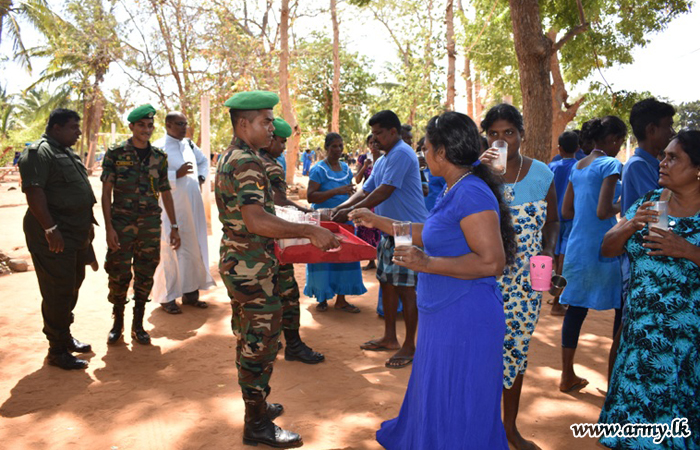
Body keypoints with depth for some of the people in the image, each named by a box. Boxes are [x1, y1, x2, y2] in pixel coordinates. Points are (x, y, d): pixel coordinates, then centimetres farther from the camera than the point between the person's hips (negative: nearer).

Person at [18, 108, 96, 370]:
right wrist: (49, 228, -30)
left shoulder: (67, 153, 17)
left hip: (77, 235, 10)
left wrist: (86, 228, 21)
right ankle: (57, 351, 8)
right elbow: (33, 191, -24)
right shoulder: (38, 153, -13)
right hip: (55, 237, -10)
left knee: (72, 289, 18)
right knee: (58, 293, -3)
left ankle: (65, 337, 32)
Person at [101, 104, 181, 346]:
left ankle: (138, 324, 19)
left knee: (145, 276, 6)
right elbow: (106, 192, -4)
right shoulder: (115, 153, -2)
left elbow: (166, 193, 11)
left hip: (151, 224, 3)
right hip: (122, 223, -2)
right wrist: (108, 227, -13)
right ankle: (117, 322, 22)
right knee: (119, 275, 2)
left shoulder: (159, 157, 7)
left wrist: (174, 226, 8)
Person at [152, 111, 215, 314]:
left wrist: (200, 178, 14)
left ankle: (190, 292, 22)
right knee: (171, 251, -2)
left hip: (193, 206, 7)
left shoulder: (189, 145, 13)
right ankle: (167, 297, 10)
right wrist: (176, 174, -21)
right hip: (172, 208, -7)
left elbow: (204, 161, 30)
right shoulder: (158, 147, -9)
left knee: (194, 248, 11)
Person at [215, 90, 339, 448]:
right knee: (260, 342, 0)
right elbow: (257, 221, -32)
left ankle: (254, 403, 36)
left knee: (247, 338, 20)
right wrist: (310, 231, -30)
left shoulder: (228, 157, 13)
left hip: (235, 260, 10)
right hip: (253, 267, -10)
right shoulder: (247, 163, -20)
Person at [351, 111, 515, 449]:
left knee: (455, 406, 7)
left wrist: (428, 264, -24)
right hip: (444, 314, 10)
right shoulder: (452, 192, 11)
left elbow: (493, 261, -26)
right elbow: (428, 234, 23)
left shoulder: (472, 193, -21)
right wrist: (377, 222, 25)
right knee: (434, 393, 26)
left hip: (464, 319, -10)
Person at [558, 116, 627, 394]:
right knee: (622, 309, 9)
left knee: (576, 308, 11)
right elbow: (603, 211, -20)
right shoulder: (610, 164, -11)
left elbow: (566, 211, 14)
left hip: (577, 247, 7)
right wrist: (622, 207, -1)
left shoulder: (577, 167, 12)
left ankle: (567, 376, 18)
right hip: (602, 248, -7)